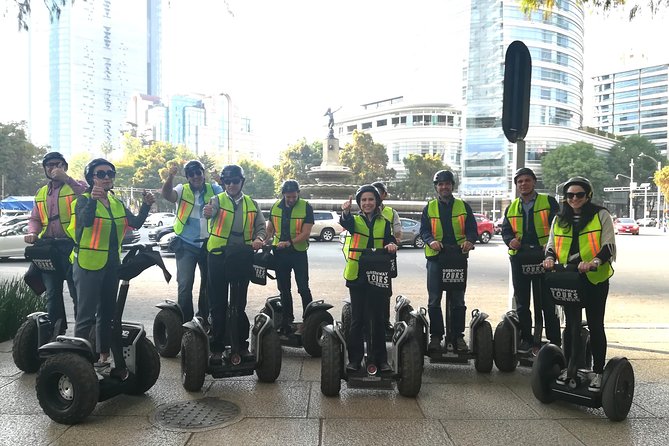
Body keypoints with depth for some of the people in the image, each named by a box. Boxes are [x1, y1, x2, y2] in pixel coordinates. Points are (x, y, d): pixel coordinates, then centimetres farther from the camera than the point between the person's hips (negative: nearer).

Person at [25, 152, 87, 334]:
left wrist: (66, 178, -23)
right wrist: (33, 233, 1)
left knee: (77, 292, -5)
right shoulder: (41, 194, 19)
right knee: (52, 294, 13)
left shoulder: (76, 186, 1)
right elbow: (34, 219, 21)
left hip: (71, 245, -6)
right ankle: (56, 331, 24)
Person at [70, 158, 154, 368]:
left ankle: (104, 354, 25)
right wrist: (93, 199, -47)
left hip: (112, 264, 7)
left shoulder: (117, 203, 10)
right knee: (87, 315, -8)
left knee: (107, 312, 14)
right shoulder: (85, 200, -9)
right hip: (88, 264, -7)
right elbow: (86, 221, -29)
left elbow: (135, 223, 0)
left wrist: (146, 206, -16)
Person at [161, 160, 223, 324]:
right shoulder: (182, 190, -2)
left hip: (208, 245, 3)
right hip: (186, 246, -2)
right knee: (185, 285, -5)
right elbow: (166, 194, -21)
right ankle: (185, 321, 6)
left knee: (208, 283, 14)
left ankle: (204, 317, 31)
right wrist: (170, 176, -39)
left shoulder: (213, 189, 4)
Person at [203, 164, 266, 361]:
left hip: (242, 258, 2)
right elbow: (211, 211, -22)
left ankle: (241, 344, 21)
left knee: (240, 303, 11)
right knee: (218, 304, 4)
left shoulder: (252, 204, 11)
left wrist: (259, 238, -15)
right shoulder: (218, 200, 1)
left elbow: (261, 226, 8)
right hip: (219, 256, -2)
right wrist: (208, 212, -47)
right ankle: (217, 347, 13)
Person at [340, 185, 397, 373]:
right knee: (357, 319, 5)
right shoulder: (355, 220, 3)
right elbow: (346, 223, -21)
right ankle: (355, 358, 14)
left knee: (378, 318, 6)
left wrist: (391, 244, -24)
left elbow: (389, 240, 1)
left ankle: (381, 359, 15)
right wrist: (345, 212, -44)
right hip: (356, 275, -1)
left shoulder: (384, 223, 11)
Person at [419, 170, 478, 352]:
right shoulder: (429, 208, 8)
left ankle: (457, 335, 16)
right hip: (435, 257, 0)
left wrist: (469, 241, -17)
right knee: (434, 300, 2)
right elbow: (424, 230, 2)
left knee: (458, 300, 6)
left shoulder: (463, 207, 9)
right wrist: (431, 241, -19)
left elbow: (472, 229, 5)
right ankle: (436, 335, 11)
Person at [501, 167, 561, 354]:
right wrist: (510, 240, -7)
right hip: (519, 257, 4)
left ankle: (554, 341, 7)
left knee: (547, 302, -1)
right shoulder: (511, 208, 16)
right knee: (522, 302, 9)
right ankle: (526, 339, 18)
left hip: (543, 256, -4)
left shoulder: (548, 202, 4)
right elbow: (506, 230, 16)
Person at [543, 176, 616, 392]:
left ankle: (598, 372, 14)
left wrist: (594, 262, -27)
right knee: (571, 324, 11)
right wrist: (550, 257, -11)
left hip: (595, 279, -3)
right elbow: (551, 243, 11)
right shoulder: (560, 219, 10)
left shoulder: (601, 215, -3)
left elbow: (608, 246, -9)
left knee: (595, 325, 4)